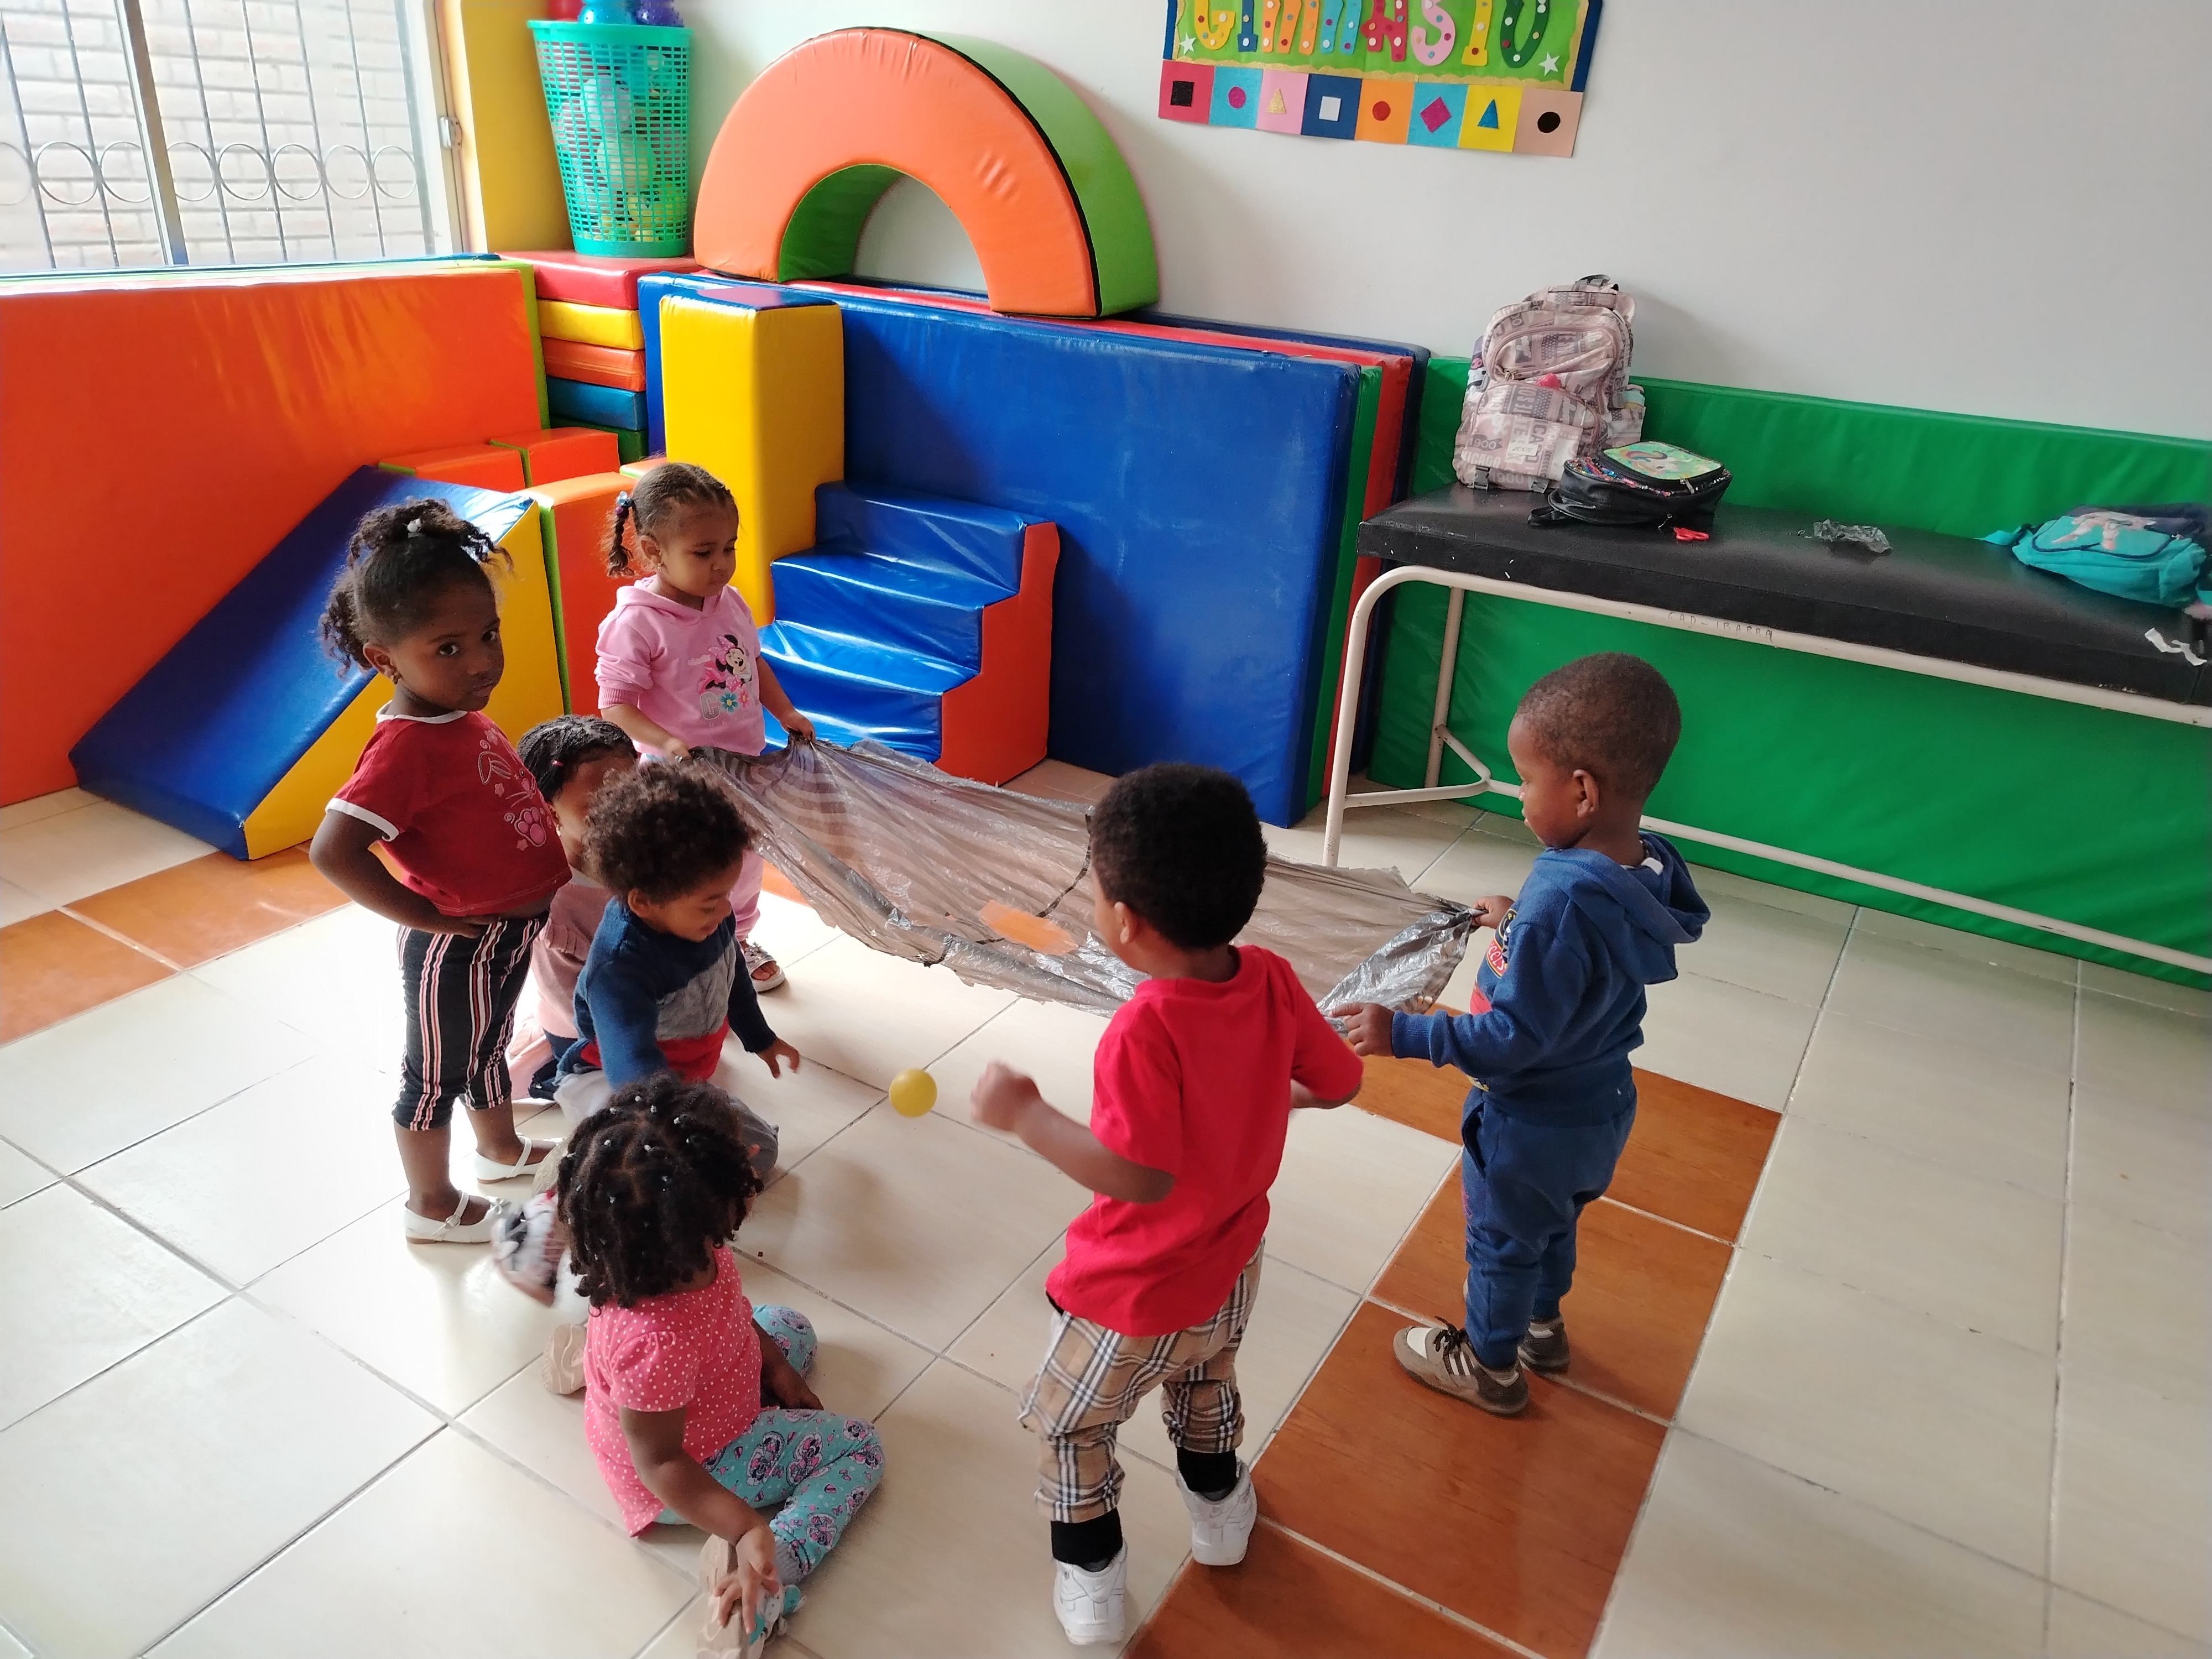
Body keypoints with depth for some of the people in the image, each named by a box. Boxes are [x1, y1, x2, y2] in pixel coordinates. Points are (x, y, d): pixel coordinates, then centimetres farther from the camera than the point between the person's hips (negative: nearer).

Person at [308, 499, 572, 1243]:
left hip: (510, 927, 8)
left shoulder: (462, 713, -4)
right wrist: (428, 917, -26)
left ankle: (502, 1148, 54)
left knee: (488, 1046, 30)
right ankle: (432, 1207, 36)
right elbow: (333, 850, -36)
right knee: (438, 1075, 14)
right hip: (458, 948, -8)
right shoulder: (407, 745, -30)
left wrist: (555, 868, 5)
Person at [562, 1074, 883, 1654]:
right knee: (860, 1448, -2)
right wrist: (745, 1529, -40)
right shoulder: (655, 1345, -46)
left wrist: (775, 1365, 3)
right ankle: (765, 1582, -16)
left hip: (704, 1396, 8)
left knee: (792, 1327, 27)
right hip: (696, 1466, -8)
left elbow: (731, 1306, 0)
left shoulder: (671, 1260, -23)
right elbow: (658, 1463, -32)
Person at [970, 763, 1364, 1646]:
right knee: (1207, 1383, 36)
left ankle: (1091, 1588, 39)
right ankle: (1219, 1515, 59)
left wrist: (1025, 1115, -28)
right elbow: (1339, 1082, -4)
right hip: (1229, 1270, 6)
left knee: (1068, 1425, 23)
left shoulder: (1146, 1029, -36)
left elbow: (1141, 1176, -37)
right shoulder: (1272, 979, -17)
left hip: (1136, 1299, -6)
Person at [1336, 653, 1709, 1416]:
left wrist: (1402, 1033, -27)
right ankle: (1542, 1325, 56)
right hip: (1600, 1104, 8)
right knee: (1554, 1224, 32)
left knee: (1502, 1241, 19)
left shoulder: (1563, 901, -37)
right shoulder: (1650, 866, -13)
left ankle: (1489, 1365, 42)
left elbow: (1515, 1039, -32)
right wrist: (1523, 924, 12)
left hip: (1533, 1121, -7)